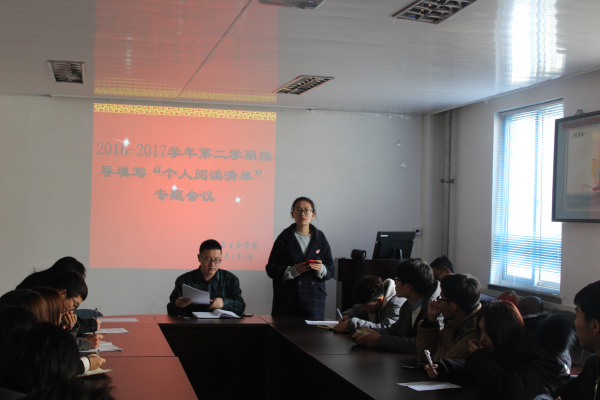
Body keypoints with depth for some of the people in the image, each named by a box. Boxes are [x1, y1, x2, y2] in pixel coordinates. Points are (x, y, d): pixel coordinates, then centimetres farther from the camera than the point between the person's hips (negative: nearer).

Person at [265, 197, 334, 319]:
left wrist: (321, 269, -13)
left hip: (314, 299, 2)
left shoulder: (320, 239, 11)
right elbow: (271, 269, 0)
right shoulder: (284, 238, 5)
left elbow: (330, 271, 9)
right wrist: (294, 270, -15)